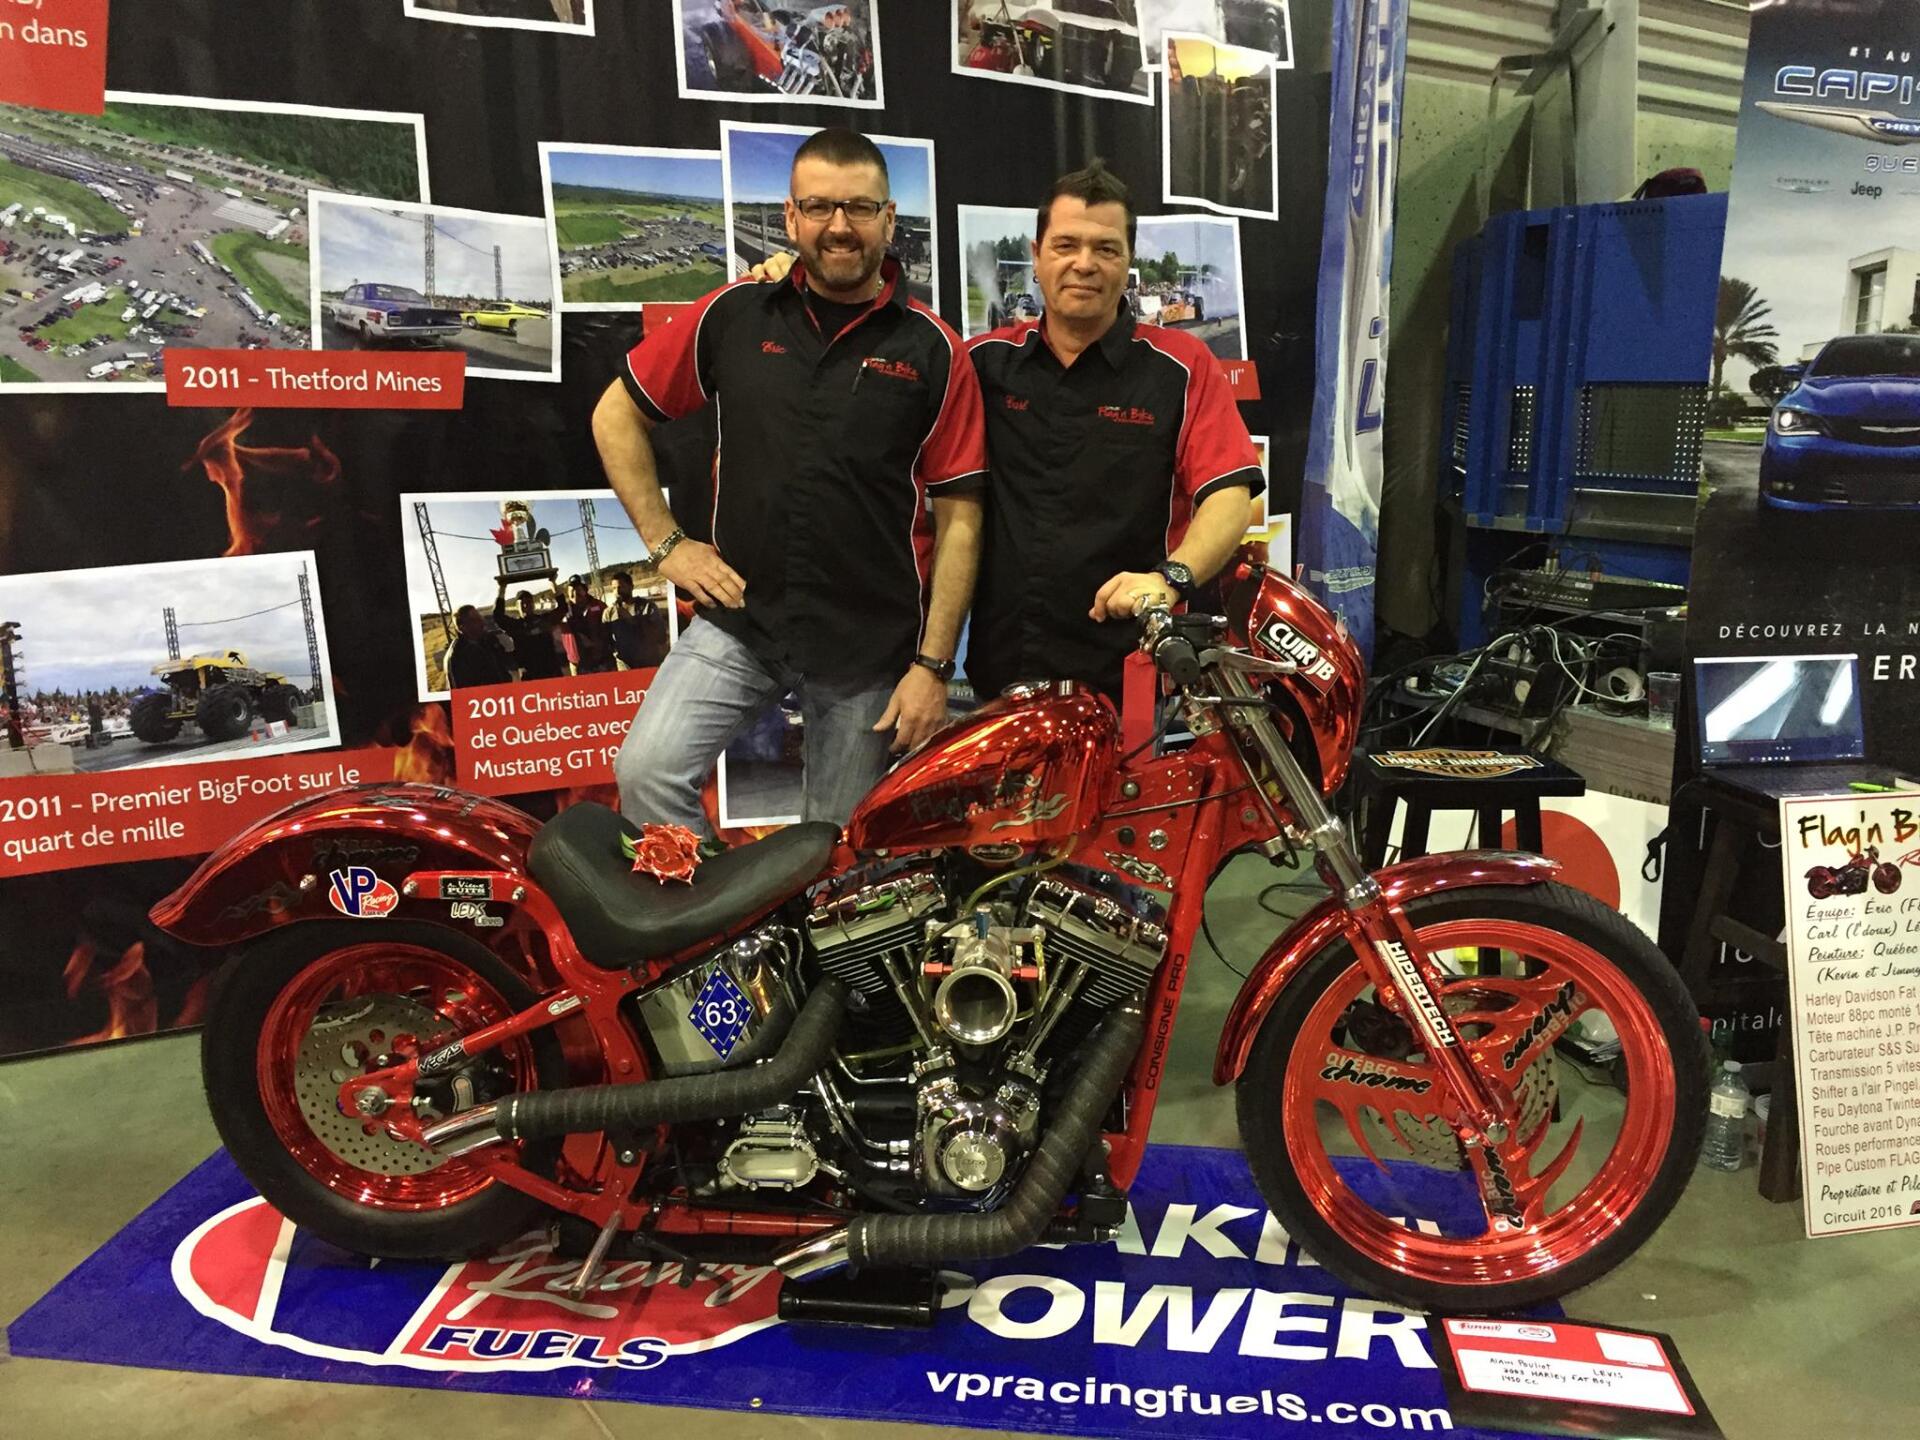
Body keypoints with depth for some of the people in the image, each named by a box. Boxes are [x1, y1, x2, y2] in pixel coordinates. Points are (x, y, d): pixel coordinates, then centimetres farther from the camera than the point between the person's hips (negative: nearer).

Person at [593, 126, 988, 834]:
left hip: (870, 642, -1)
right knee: (648, 773, -18)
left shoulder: (932, 350, -2)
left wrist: (932, 665, -8)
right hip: (737, 617, 1)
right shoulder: (733, 315, 2)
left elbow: (958, 518, -3)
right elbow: (616, 414, 12)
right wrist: (666, 542, 3)